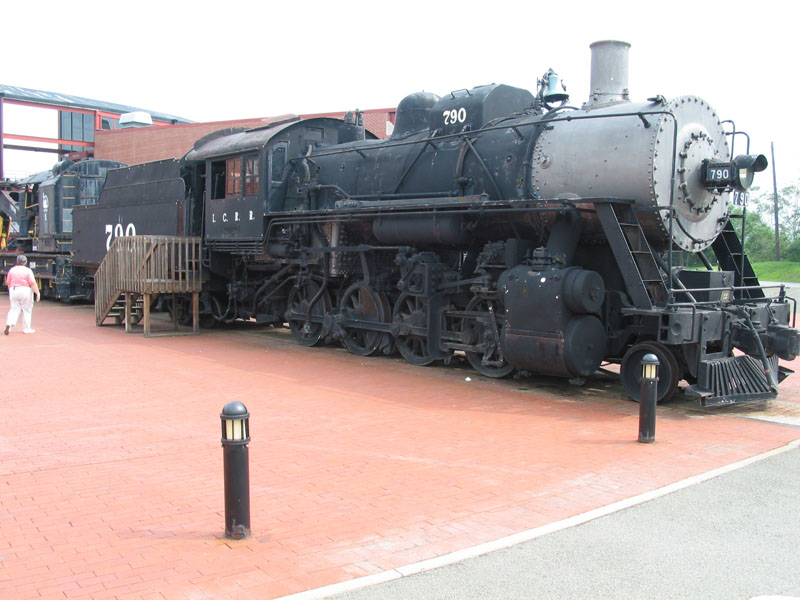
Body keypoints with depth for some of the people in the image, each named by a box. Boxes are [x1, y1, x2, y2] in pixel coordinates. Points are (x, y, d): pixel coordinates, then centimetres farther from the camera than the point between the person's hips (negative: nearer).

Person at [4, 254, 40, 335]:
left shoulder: (12, 270, 6)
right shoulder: (27, 270, -8)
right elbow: (33, 283, -15)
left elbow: (8, 283, 12)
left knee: (14, 309, 9)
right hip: (25, 290, -4)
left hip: (13, 290, 4)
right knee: (26, 310, 7)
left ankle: (9, 324, -13)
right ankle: (26, 328, 11)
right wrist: (37, 293, -13)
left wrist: (10, 293, 23)